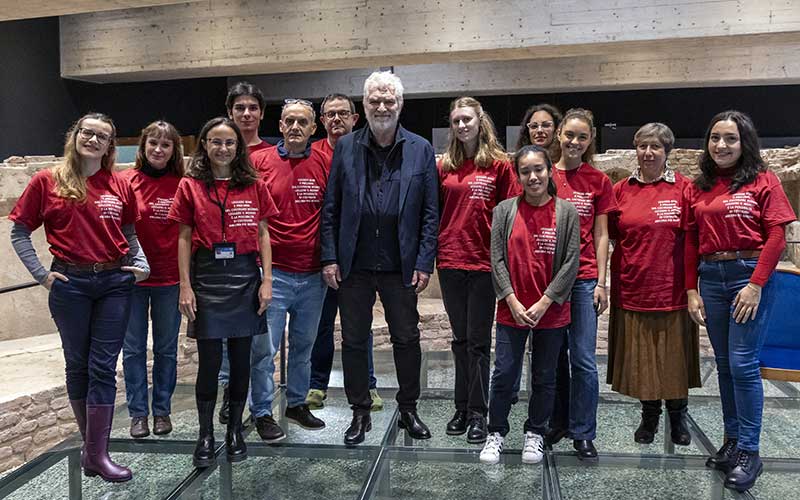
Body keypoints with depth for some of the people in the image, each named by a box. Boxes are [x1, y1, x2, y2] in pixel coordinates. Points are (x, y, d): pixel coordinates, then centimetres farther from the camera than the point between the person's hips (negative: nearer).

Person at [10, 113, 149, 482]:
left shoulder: (120, 186, 4)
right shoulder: (47, 181, 0)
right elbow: (19, 232, 5)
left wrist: (141, 264, 0)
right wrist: (40, 273, -3)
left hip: (115, 282, 1)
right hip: (70, 283, -1)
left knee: (103, 366, 2)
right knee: (78, 364, 10)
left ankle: (97, 453, 9)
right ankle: (90, 441, 26)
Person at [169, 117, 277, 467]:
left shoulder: (254, 185, 5)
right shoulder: (191, 186, 2)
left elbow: (263, 234, 7)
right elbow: (184, 238, 2)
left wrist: (267, 280, 0)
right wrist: (185, 286, -4)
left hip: (245, 275, 2)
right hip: (207, 276, -1)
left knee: (241, 357, 8)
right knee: (209, 360, 0)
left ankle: (235, 430, 23)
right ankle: (205, 435, 15)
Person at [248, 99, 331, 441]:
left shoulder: (323, 164, 4)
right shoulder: (260, 161, -2)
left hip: (313, 274, 3)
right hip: (273, 271, -3)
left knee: (304, 344, 15)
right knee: (265, 347, 1)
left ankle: (297, 403, 31)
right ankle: (262, 413, 16)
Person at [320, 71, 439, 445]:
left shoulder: (421, 150, 2)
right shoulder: (346, 147, 4)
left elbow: (430, 213, 1)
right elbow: (331, 208, 4)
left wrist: (424, 263, -5)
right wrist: (330, 258, -3)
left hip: (400, 266, -1)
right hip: (353, 266, 1)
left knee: (407, 340, 10)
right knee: (353, 341, 10)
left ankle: (408, 410, 28)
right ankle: (360, 413, 26)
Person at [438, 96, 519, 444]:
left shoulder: (499, 165, -3)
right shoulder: (445, 166, 8)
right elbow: (436, 210, 12)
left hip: (483, 262, -4)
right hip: (450, 262, 4)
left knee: (478, 341, 4)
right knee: (460, 339, 14)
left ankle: (478, 413, 16)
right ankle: (462, 408, 25)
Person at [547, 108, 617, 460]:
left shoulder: (598, 182, 4)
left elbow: (601, 236, 6)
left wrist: (601, 283, 1)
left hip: (583, 279, 0)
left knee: (584, 361, 0)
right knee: (554, 356, 11)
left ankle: (583, 433, 15)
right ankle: (557, 423, 27)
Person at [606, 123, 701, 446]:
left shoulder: (683, 188, -2)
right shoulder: (621, 190, 4)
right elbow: (611, 235, 9)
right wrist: (607, 281, 2)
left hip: (672, 288, -2)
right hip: (632, 288, 2)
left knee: (674, 356, 9)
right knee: (640, 357, 11)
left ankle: (677, 415, 31)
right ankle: (649, 416, 30)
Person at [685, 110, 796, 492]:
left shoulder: (762, 181, -1)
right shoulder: (698, 188, 11)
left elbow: (776, 236, -7)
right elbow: (691, 241, 10)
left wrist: (755, 285, -14)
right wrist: (691, 290, 5)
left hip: (749, 274, -5)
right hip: (710, 277, 5)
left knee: (743, 364, -5)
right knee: (724, 364, 10)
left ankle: (749, 452, 6)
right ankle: (732, 441, 21)